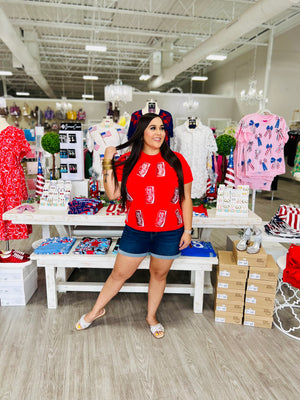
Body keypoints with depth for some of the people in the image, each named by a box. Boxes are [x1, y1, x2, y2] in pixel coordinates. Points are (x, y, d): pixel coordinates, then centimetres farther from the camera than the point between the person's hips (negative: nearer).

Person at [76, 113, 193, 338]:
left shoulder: (176, 161, -4)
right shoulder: (128, 161, -1)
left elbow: (186, 199, 0)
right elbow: (113, 194, -4)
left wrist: (187, 230, -1)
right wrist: (108, 164, -10)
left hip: (169, 233, 0)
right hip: (136, 232, 1)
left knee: (159, 274, 17)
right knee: (119, 274, 13)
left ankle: (151, 317, 42)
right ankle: (97, 310, 39)